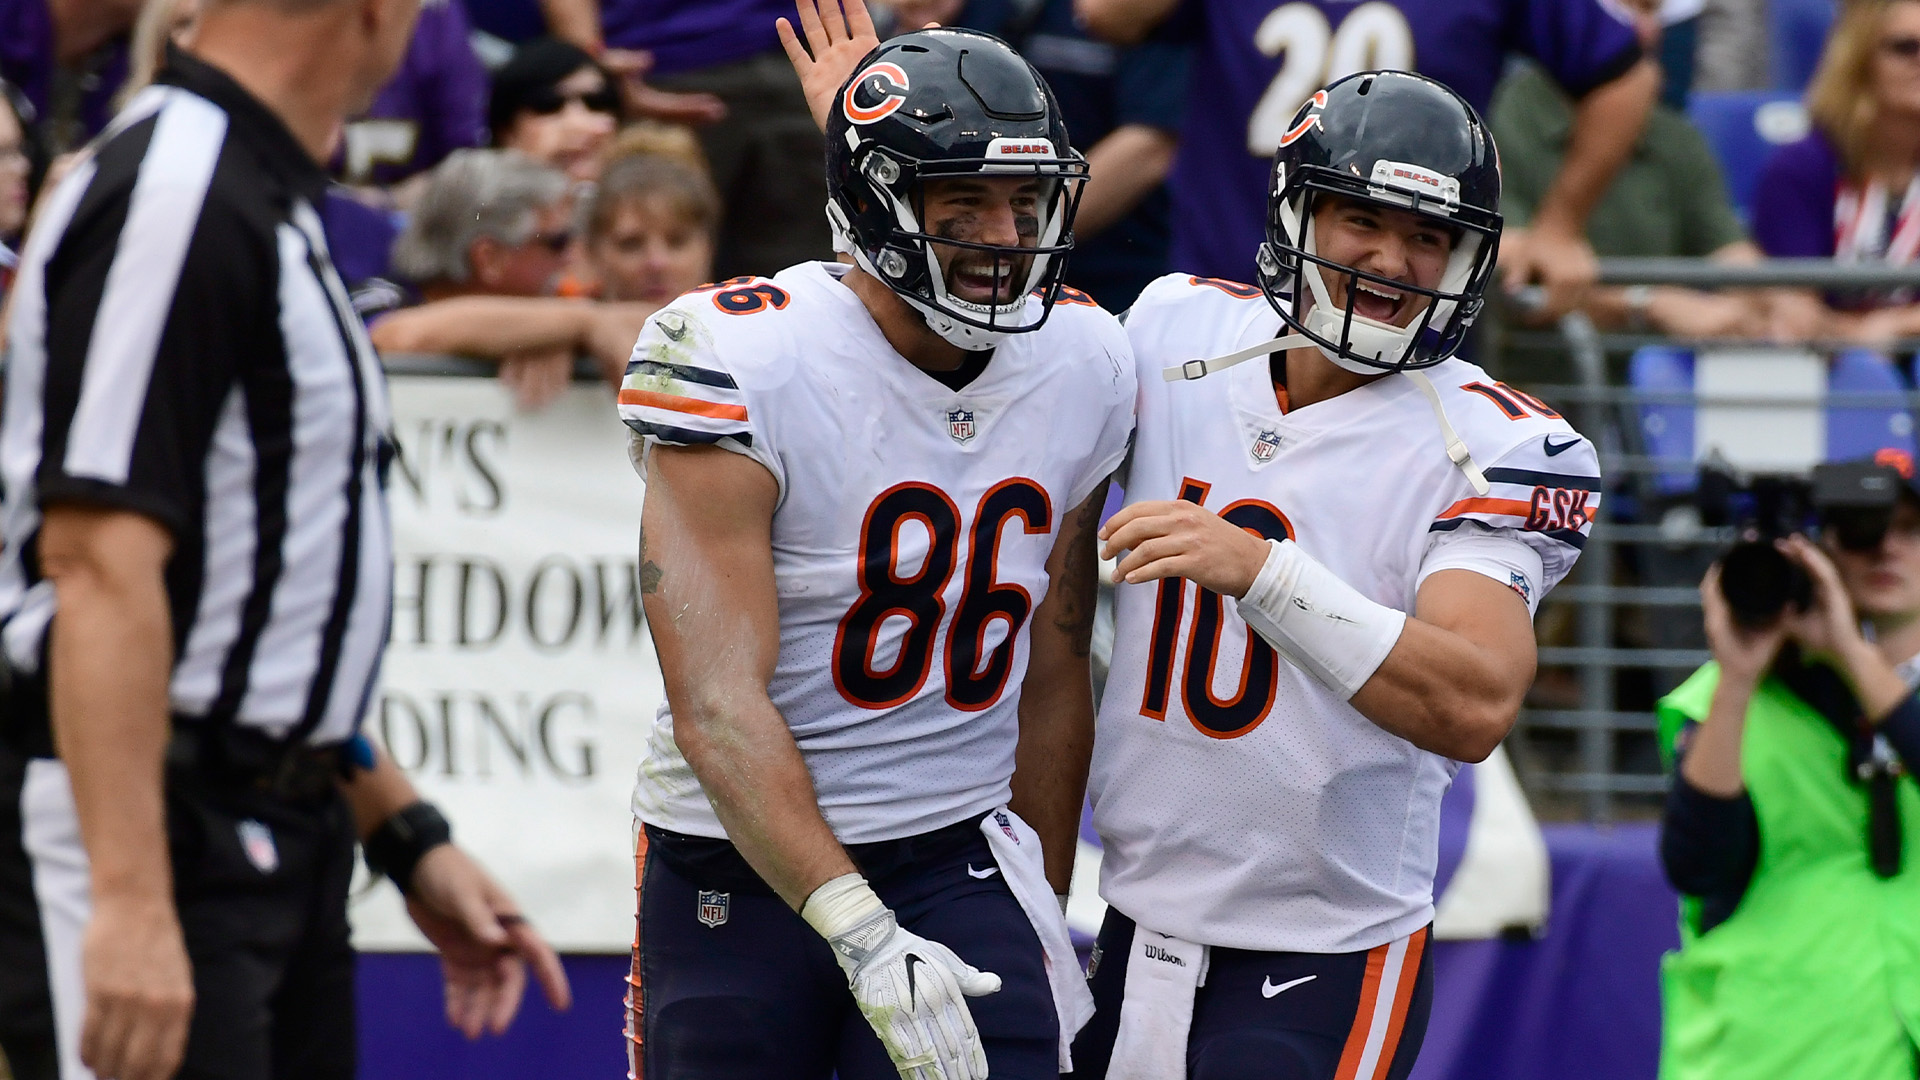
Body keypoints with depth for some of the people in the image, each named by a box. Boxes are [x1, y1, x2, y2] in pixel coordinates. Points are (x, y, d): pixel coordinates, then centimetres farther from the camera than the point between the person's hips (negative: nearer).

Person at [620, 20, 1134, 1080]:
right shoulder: (743, 365, -16)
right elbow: (719, 708, -22)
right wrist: (865, 939, -29)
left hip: (955, 861, 3)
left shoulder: (1082, 366, 2)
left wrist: (1043, 911, 17)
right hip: (737, 866, -3)